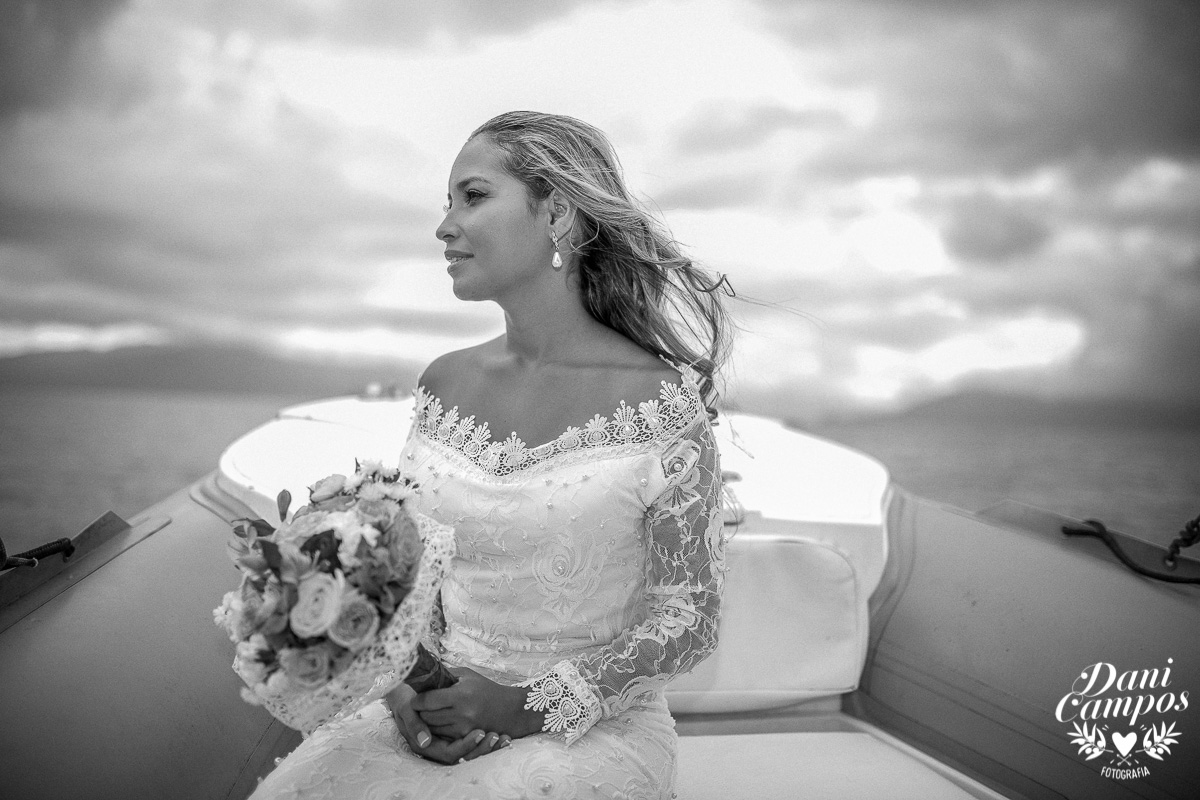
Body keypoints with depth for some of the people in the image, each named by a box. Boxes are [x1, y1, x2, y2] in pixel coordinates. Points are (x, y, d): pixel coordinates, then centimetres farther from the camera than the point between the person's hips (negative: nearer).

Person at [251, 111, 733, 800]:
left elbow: (690, 619, -8)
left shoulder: (661, 400, -12)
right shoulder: (445, 383, 3)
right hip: (443, 718, 4)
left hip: (593, 732, -4)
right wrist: (411, 687, -7)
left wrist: (528, 704, -15)